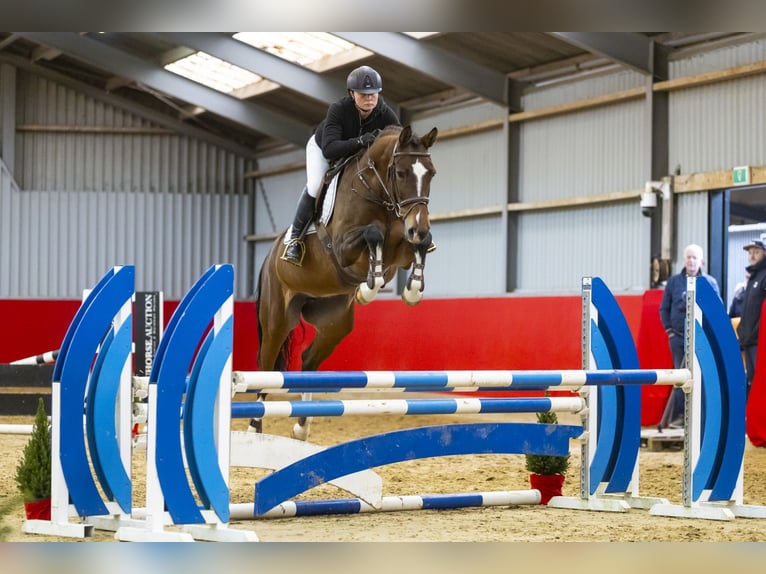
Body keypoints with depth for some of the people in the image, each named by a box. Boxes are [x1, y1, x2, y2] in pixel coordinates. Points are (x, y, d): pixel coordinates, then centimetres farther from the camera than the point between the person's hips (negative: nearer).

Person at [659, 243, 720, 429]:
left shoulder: (710, 282, 4)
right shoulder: (674, 281, 7)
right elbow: (664, 308, 13)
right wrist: (669, 329, 4)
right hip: (678, 337, 1)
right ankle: (678, 415, 2)